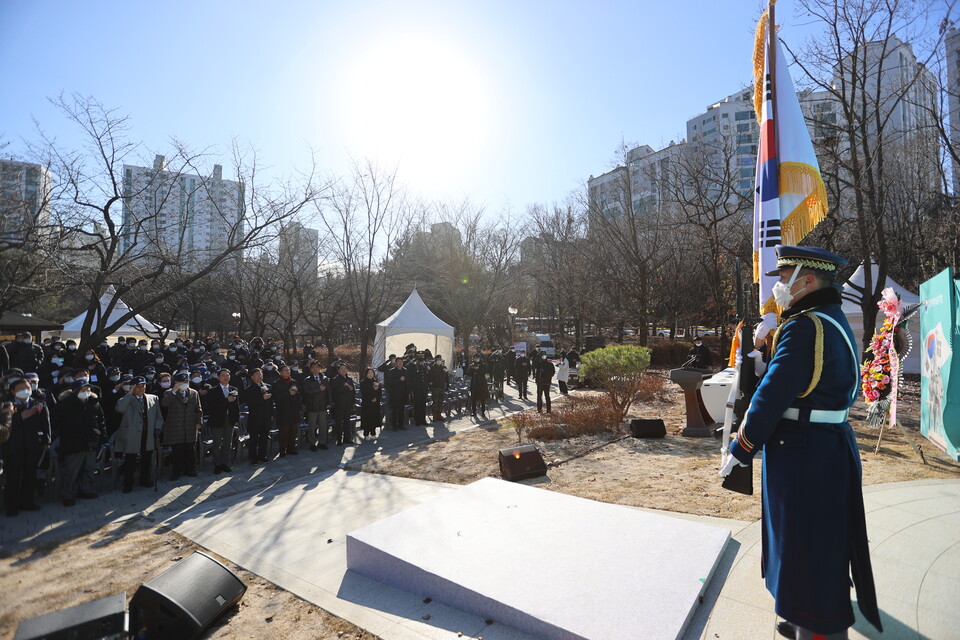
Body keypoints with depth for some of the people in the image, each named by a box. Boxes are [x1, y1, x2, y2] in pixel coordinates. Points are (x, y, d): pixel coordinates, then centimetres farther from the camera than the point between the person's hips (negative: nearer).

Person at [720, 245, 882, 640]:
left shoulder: (804, 327, -21)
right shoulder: (836, 322, 10)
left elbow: (773, 395, -22)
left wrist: (738, 451, -15)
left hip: (803, 455, -10)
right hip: (832, 446, 11)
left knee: (808, 551, 4)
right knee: (824, 542, 22)